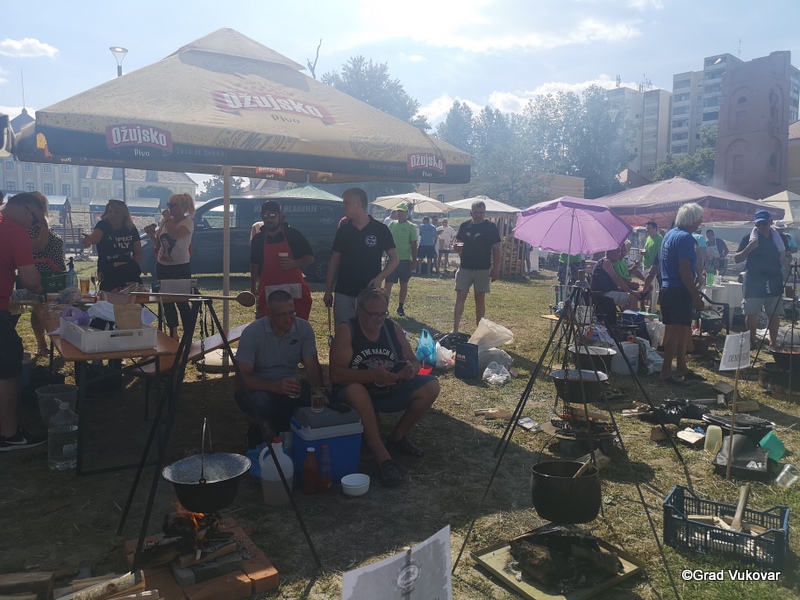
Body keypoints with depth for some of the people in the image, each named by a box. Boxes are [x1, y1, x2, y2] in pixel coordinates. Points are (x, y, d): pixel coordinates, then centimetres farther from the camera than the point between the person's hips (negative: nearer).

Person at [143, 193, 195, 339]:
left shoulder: (188, 222, -9)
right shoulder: (165, 221, 10)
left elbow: (174, 234, -28)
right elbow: (158, 243, 13)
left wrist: (168, 219, -16)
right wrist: (151, 234, -5)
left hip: (181, 267, -7)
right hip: (163, 266, 7)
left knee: (181, 302, -4)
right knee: (167, 301, 12)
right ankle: (173, 334, 24)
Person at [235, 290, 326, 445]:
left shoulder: (304, 328, -9)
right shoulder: (251, 333, -18)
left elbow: (312, 367, -11)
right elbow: (243, 376, -23)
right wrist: (274, 386, -41)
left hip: (289, 387, 3)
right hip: (259, 388, -3)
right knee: (261, 400, -37)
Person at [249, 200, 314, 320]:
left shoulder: (293, 234, 2)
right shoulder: (258, 239, 10)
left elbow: (310, 258, 4)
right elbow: (254, 265, 19)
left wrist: (294, 263, -14)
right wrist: (253, 288, 18)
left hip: (295, 290, -2)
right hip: (268, 292, 2)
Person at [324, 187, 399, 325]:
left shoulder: (380, 230, -3)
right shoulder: (343, 230, 6)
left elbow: (394, 259, -1)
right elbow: (334, 261, 10)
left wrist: (379, 278, -17)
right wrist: (328, 290, 7)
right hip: (343, 294, 2)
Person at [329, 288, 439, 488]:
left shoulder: (394, 328, -1)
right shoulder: (346, 330, -16)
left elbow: (414, 362, 4)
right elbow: (336, 374, -26)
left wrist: (411, 370, -22)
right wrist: (373, 375, -39)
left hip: (390, 392, 5)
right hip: (358, 394, -5)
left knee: (430, 385, -11)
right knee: (354, 391, -38)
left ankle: (397, 437, 5)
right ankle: (383, 459, -34)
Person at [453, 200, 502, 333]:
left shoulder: (490, 227, -2)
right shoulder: (464, 226, 6)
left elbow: (496, 249, -2)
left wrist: (496, 268, -8)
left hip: (483, 269, -2)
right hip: (464, 267, 2)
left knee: (480, 299, 7)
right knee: (460, 298, -3)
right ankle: (455, 329, -4)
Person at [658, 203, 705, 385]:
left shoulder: (670, 234, 14)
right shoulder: (686, 238, -16)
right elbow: (684, 270, -22)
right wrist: (696, 297, -19)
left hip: (668, 289, 10)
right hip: (679, 291, -10)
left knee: (684, 330, 16)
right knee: (676, 331, -4)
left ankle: (681, 368, 24)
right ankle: (666, 372, 1)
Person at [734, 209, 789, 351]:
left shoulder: (779, 238, 8)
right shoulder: (749, 238, -1)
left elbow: (787, 260, 18)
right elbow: (737, 259, -5)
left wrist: (785, 260, -6)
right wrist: (749, 248, -21)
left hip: (774, 282, 2)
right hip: (754, 283, -2)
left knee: (774, 315, 4)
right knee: (751, 314, -1)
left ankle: (773, 343, 14)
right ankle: (752, 341, 14)